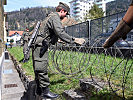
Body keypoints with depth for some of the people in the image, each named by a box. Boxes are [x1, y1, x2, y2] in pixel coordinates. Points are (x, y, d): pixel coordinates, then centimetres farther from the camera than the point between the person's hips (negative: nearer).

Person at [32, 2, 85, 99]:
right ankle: (45, 91, 6)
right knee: (42, 69, -3)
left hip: (38, 47, 11)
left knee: (39, 69, 16)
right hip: (41, 47, -11)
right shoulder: (55, 17, -11)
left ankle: (39, 90, 27)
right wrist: (74, 40, -22)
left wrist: (57, 41, 35)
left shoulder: (50, 16, 22)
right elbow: (60, 33, -24)